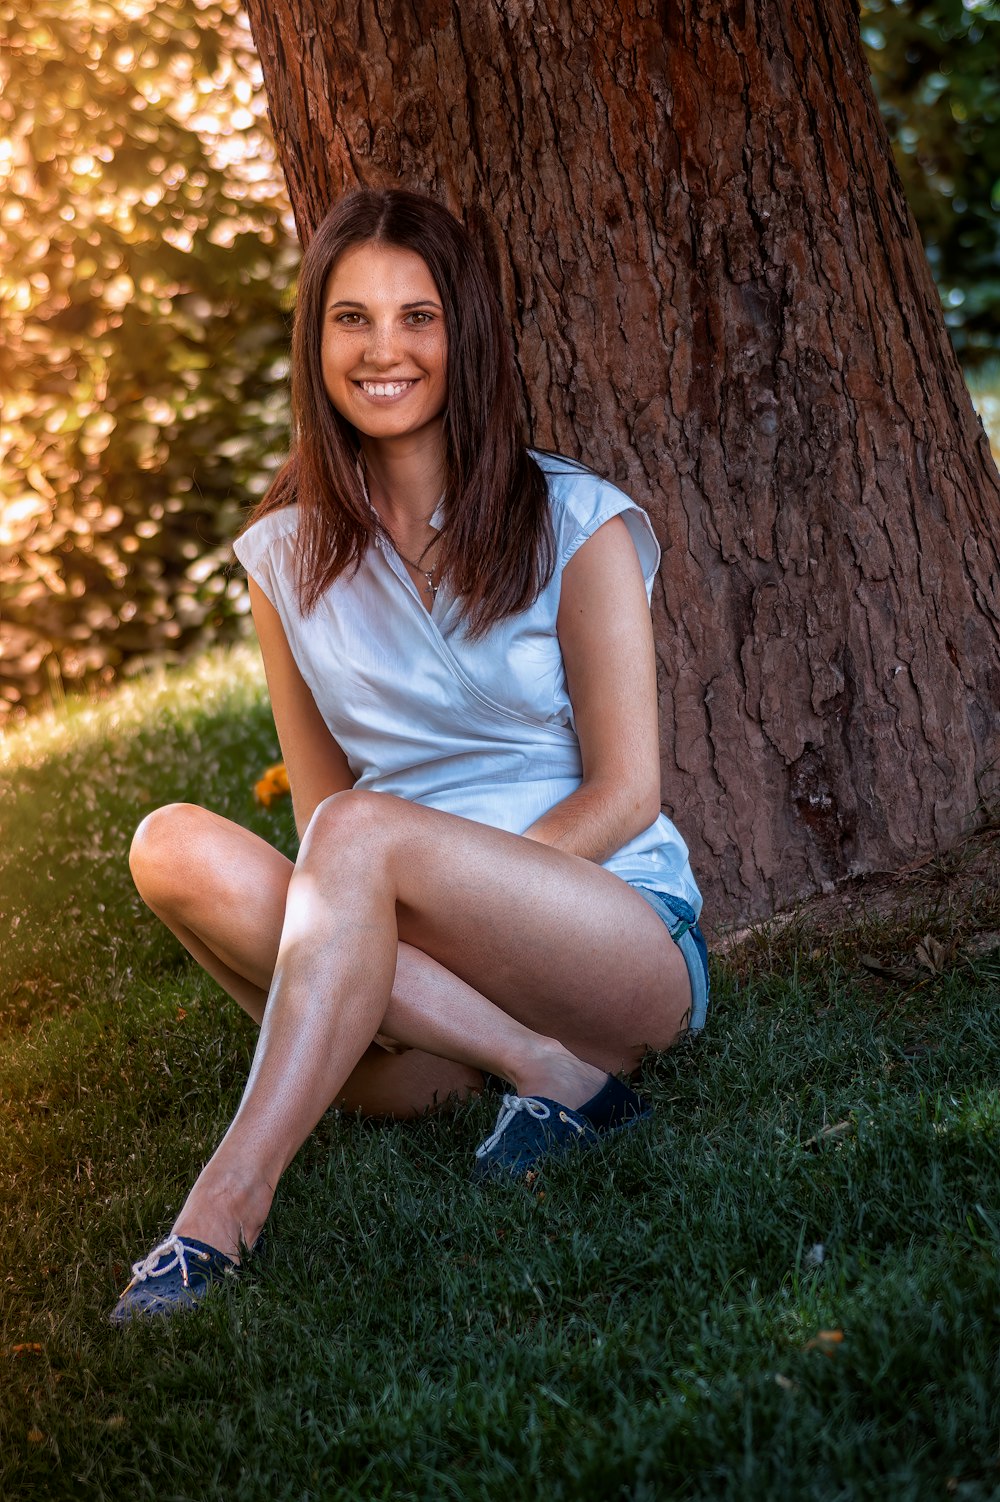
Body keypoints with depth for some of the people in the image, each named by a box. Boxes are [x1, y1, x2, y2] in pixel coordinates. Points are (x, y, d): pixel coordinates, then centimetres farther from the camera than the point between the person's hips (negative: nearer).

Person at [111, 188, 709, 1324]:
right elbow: (318, 807, 10)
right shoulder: (287, 555, 10)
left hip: (623, 940, -3)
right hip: (420, 958, 4)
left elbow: (626, 794, -4)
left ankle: (225, 1205, -36)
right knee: (176, 846, -24)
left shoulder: (572, 523, 0)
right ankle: (546, 1076, -26)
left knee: (363, 832, -32)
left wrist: (438, 889, -16)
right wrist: (383, 931, -12)